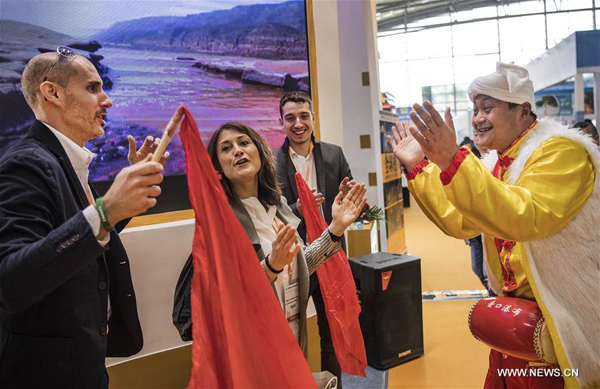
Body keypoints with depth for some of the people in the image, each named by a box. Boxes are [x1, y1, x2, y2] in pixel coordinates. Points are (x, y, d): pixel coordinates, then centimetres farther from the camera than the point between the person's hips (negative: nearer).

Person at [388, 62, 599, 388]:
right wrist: (417, 167, -2)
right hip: (512, 309, 8)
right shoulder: (496, 162, 6)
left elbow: (524, 218, -36)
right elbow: (458, 222, 3)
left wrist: (451, 160, -42)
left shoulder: (561, 151, -19)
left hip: (560, 321, -7)